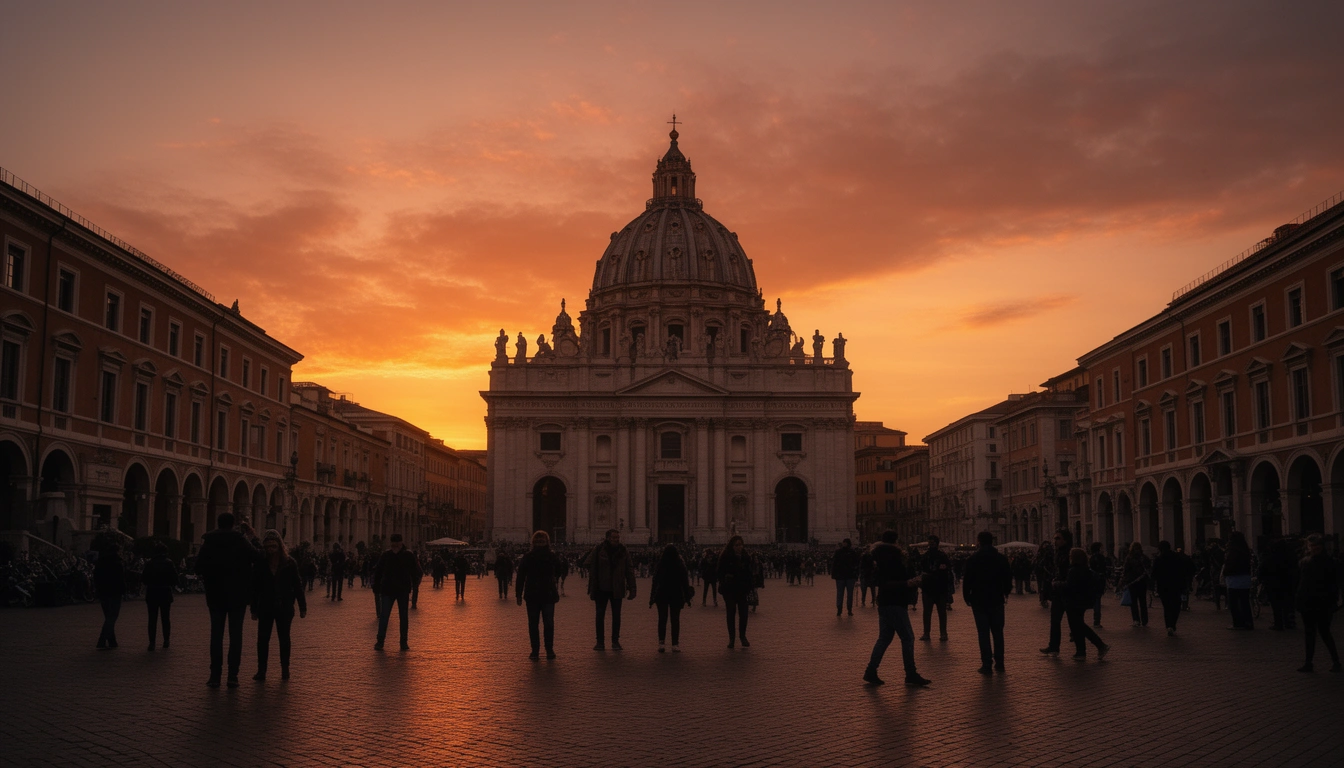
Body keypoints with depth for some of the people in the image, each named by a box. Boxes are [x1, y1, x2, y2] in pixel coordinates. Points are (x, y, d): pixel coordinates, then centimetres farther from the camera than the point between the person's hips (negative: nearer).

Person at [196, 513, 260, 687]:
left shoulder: (209, 539, -1)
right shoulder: (240, 539, -7)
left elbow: (199, 567, -2)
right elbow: (256, 557, -12)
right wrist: (251, 537, -1)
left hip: (216, 594, 1)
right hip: (238, 594, -1)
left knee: (216, 634, 7)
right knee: (235, 634, 3)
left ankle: (215, 675, 3)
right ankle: (233, 675, -2)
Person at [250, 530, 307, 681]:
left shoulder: (289, 563, -4)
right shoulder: (260, 563, -2)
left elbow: (298, 586, -1)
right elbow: (255, 587, 2)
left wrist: (302, 607, -2)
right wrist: (254, 609, 2)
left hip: (285, 608, -1)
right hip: (265, 608, 1)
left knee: (284, 639, 7)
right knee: (262, 639, -3)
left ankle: (285, 670, 16)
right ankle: (261, 671, 2)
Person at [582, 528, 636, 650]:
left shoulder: (623, 551, 0)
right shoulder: (598, 550, -6)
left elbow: (629, 571, 3)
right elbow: (587, 564, 0)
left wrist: (631, 588, -2)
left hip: (617, 589, 1)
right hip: (601, 589, -1)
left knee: (616, 615, 6)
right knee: (600, 615, 2)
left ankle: (615, 641, 16)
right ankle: (600, 642, 10)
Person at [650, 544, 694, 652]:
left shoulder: (659, 565, -3)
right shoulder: (681, 566, -4)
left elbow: (655, 583, -1)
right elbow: (685, 583, -1)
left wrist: (652, 599, 3)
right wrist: (687, 597, 5)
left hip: (661, 596, 0)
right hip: (677, 596, 0)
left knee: (662, 619, 4)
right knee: (675, 620, 4)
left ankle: (661, 643, -7)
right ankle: (675, 644, 2)